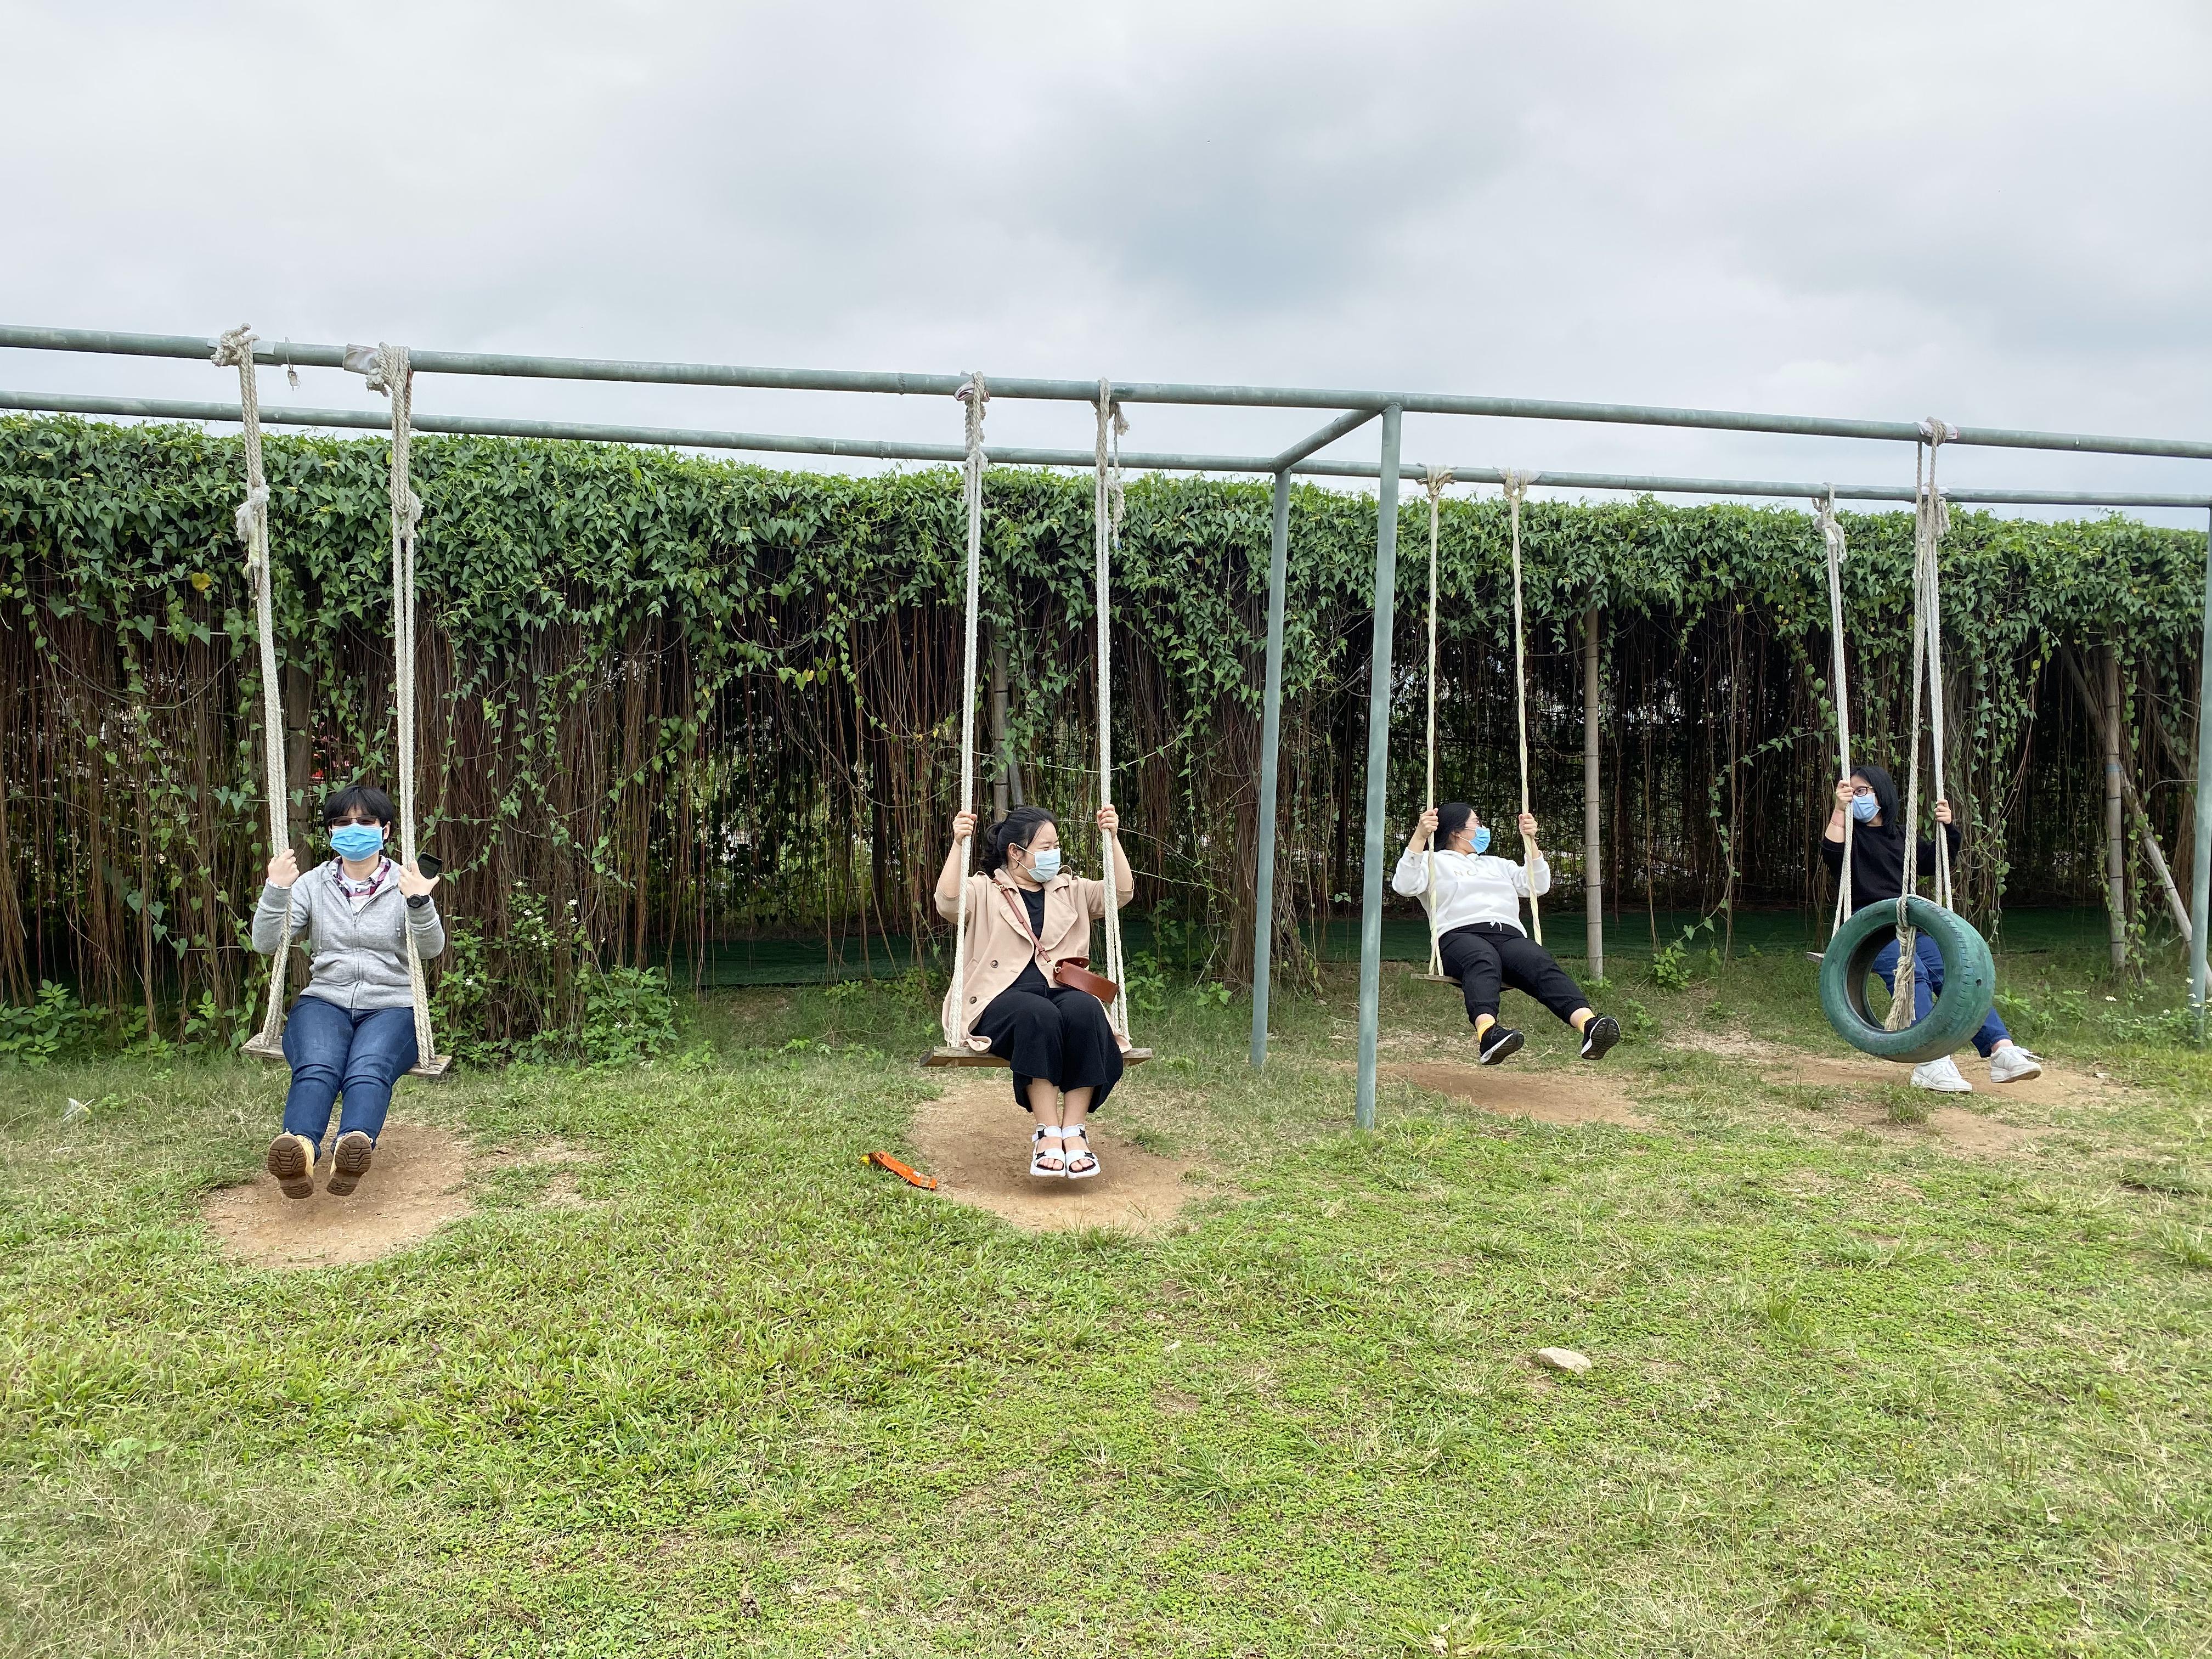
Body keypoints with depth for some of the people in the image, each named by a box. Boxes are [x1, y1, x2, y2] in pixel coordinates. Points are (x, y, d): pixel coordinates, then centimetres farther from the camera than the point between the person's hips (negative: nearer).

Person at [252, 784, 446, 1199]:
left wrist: (419, 903, -26)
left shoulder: (404, 884, 10)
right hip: (324, 1002, 1)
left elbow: (432, 948, -6)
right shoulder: (313, 884, 15)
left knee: (369, 1069, -34)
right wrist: (276, 891, -12)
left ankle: (355, 1147, -63)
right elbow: (266, 943, 4)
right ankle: (300, 1149, -60)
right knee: (317, 1067, -33)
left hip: (391, 1008, -1)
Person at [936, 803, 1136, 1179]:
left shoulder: (1070, 890, 23)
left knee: (1084, 1009, -33)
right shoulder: (985, 891, 11)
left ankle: (1074, 1131, -32)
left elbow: (1121, 894, 11)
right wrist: (957, 844, -19)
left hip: (1062, 990, 3)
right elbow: (948, 903, -10)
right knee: (1038, 1015, -38)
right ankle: (1047, 1133, -34)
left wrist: (1112, 839, 2)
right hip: (1003, 998, -3)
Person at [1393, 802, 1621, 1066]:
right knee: (1483, 961, -41)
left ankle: (1589, 1025, -57)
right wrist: (1419, 837, -8)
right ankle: (1488, 1033, -68)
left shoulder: (1497, 864, 40)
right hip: (1460, 935, -4)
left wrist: (1531, 842, 22)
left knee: (1540, 962, -31)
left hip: (1509, 934, 4)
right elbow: (1405, 885, 2)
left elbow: (1539, 886, 31)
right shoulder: (1434, 862, 23)